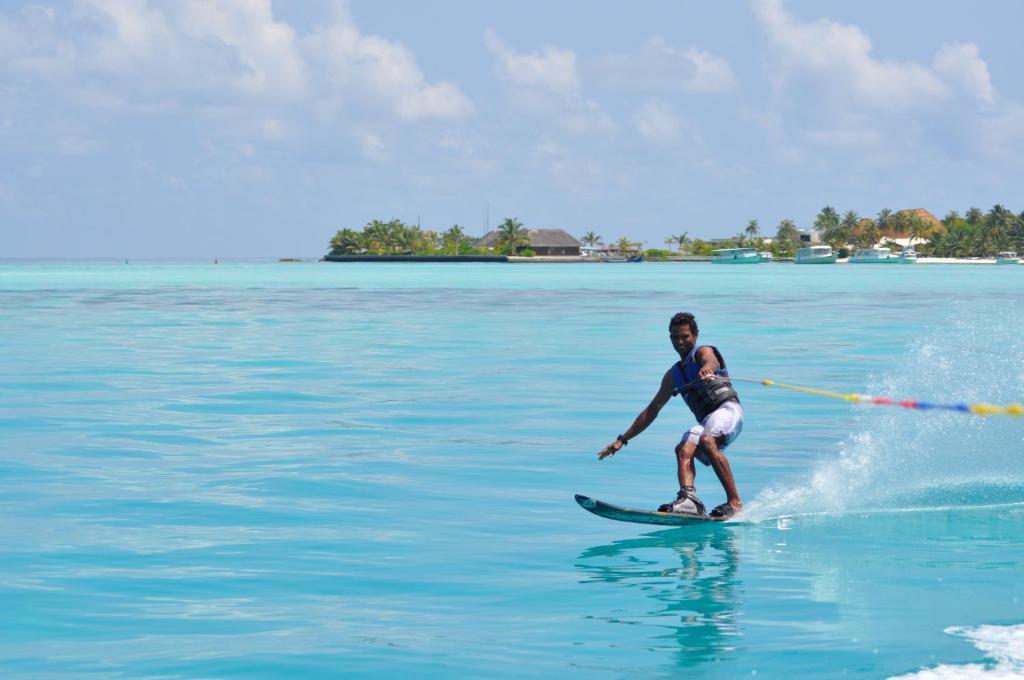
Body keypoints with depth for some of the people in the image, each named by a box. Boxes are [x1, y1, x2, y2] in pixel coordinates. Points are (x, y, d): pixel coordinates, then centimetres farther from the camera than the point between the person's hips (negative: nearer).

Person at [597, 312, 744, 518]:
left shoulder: (703, 352, 7)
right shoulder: (673, 375, 26)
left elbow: (710, 361, -20)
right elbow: (651, 411, 31)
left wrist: (706, 370, -47)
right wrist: (622, 440, 27)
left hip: (728, 410, -6)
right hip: (707, 422, 6)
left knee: (707, 441, -34)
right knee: (683, 450, -22)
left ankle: (734, 503, -38)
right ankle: (689, 499, -45)